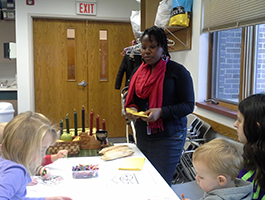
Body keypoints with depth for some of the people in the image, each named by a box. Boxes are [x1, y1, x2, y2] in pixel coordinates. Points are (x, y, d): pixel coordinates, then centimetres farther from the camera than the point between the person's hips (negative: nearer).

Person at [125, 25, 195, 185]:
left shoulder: (178, 71, -9)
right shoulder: (138, 72, 10)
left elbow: (188, 105, -11)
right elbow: (132, 99, 17)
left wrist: (161, 112, -24)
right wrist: (132, 109, -6)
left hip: (168, 137, -5)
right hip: (142, 135, 6)